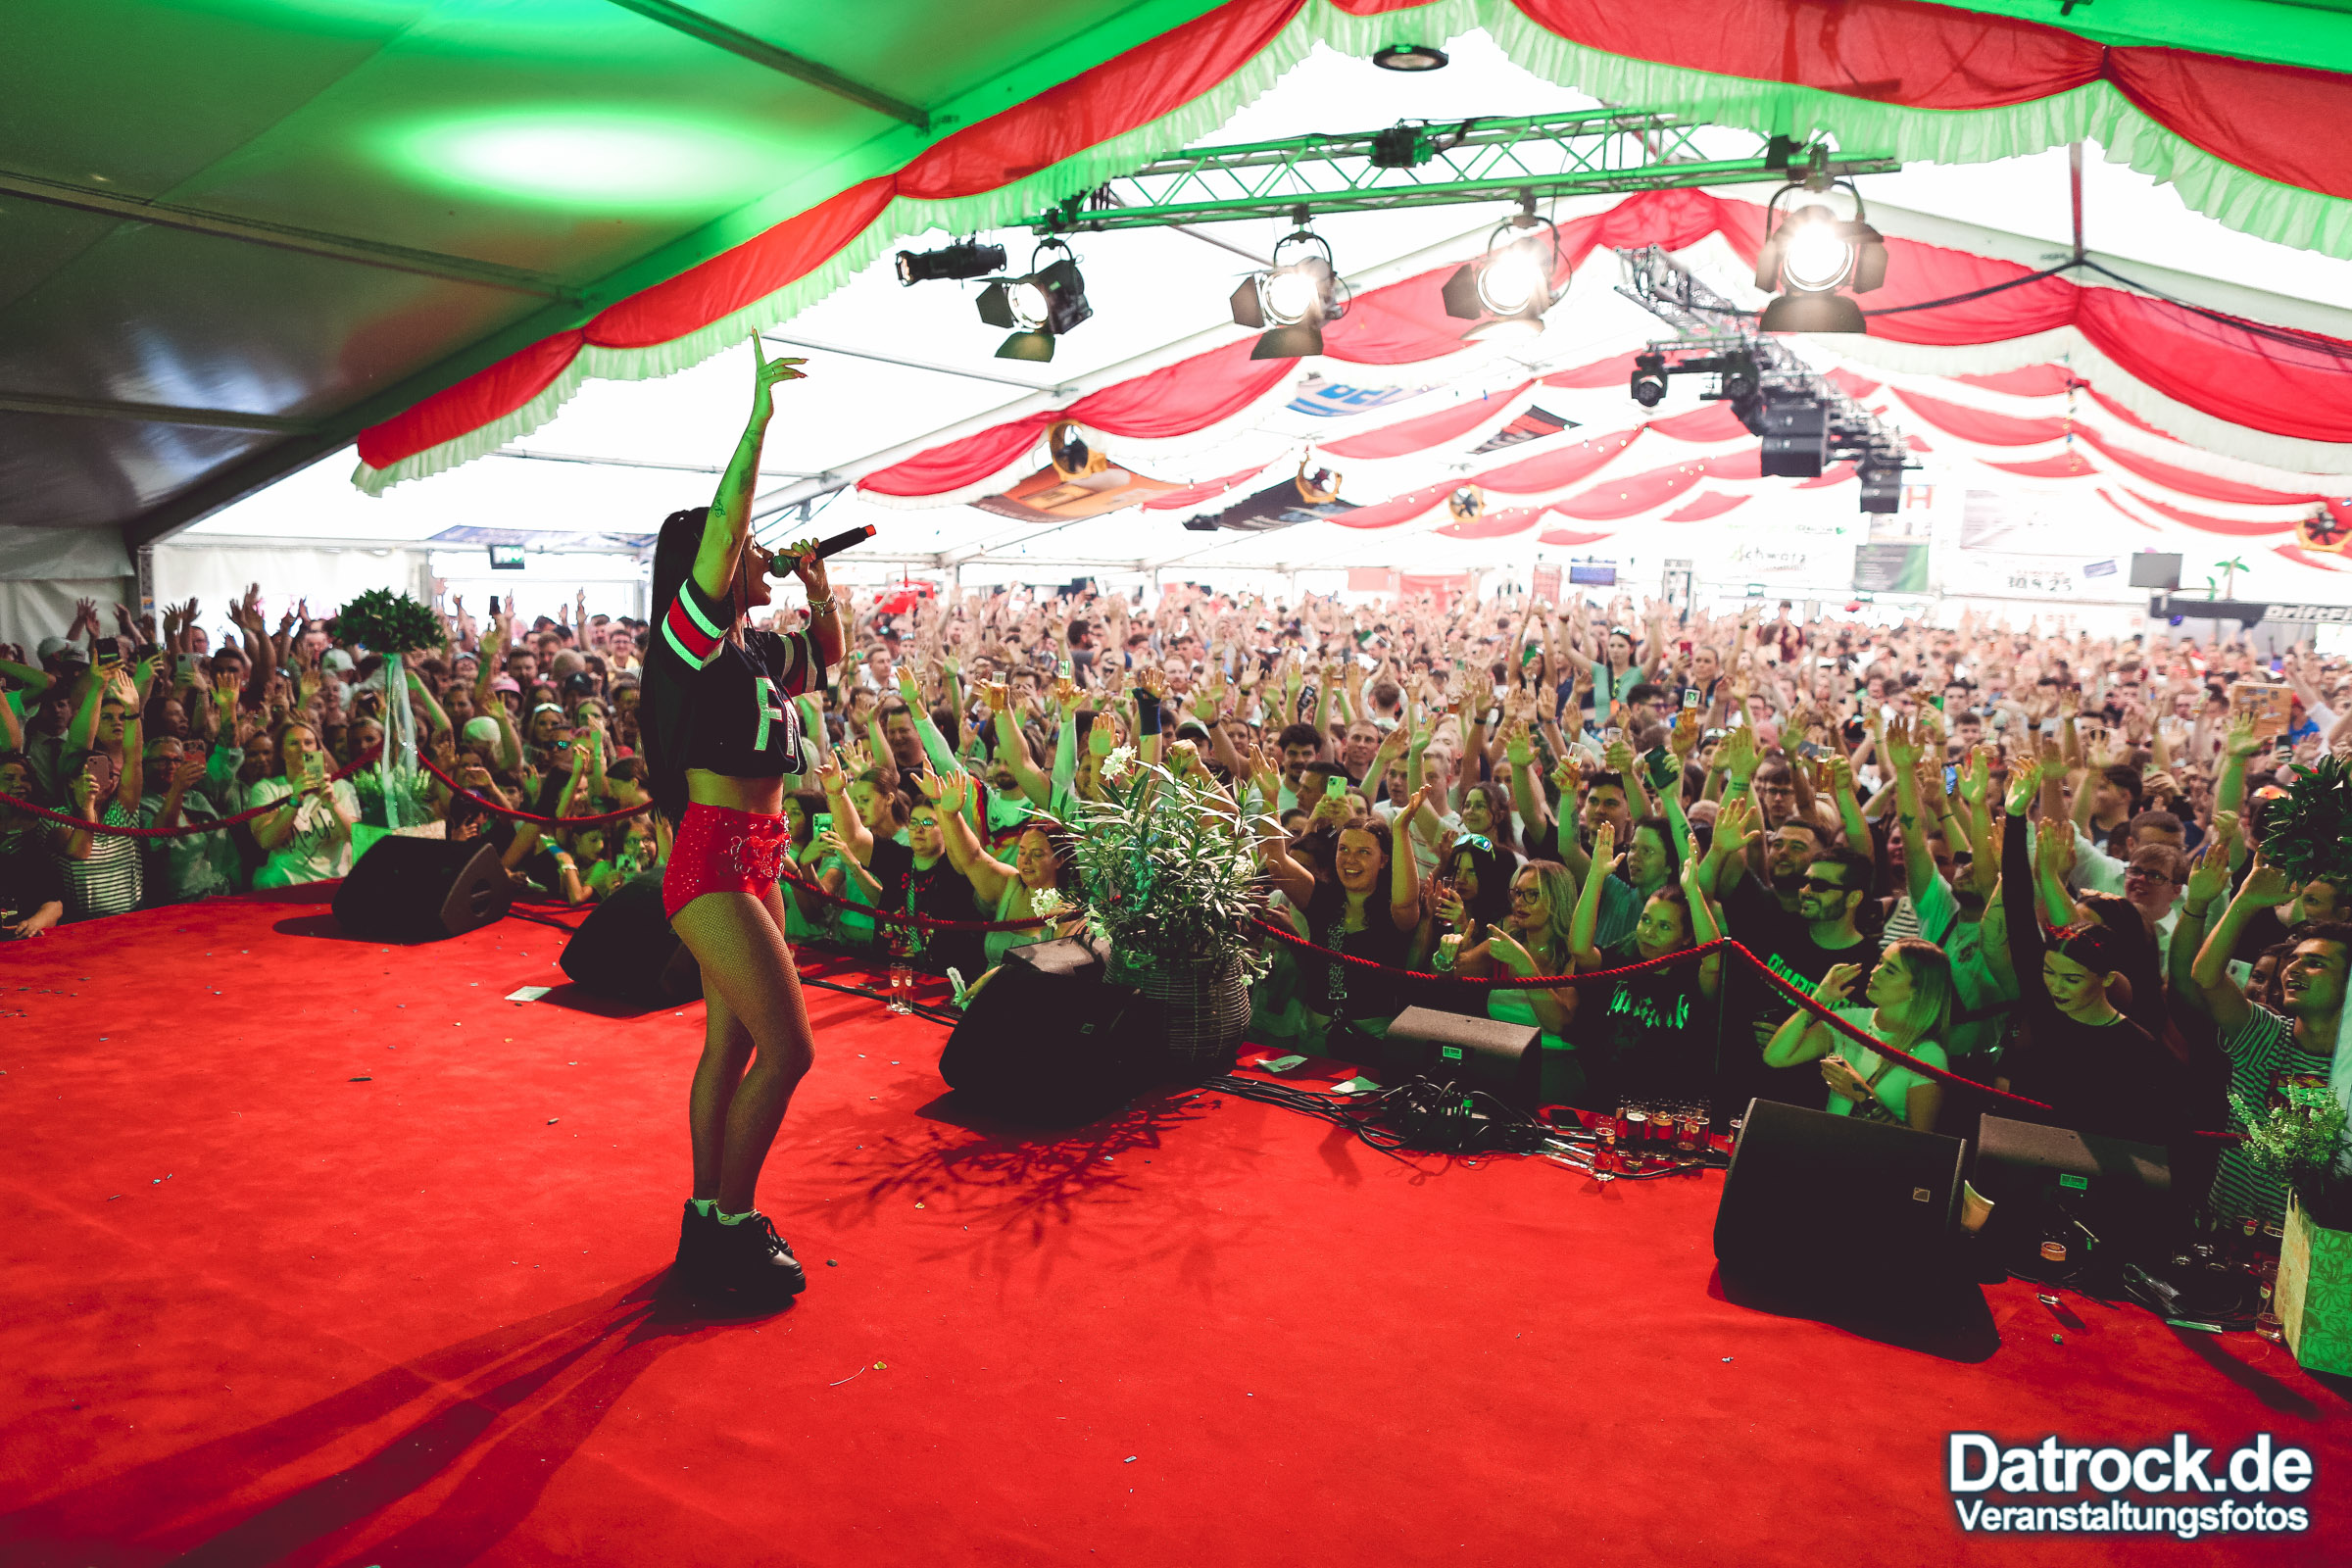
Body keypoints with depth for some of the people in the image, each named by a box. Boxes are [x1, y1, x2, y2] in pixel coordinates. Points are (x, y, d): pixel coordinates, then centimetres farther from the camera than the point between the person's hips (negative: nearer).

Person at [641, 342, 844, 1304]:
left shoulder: (753, 649, 13)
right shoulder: (690, 636, -10)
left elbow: (831, 653, 29)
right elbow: (718, 528, -24)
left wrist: (817, 584, 14)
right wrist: (759, 414, -25)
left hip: (753, 863, 9)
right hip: (713, 864, -9)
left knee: (732, 1047, 12)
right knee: (787, 1047, -9)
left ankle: (710, 1222, 22)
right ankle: (730, 1225, 4)